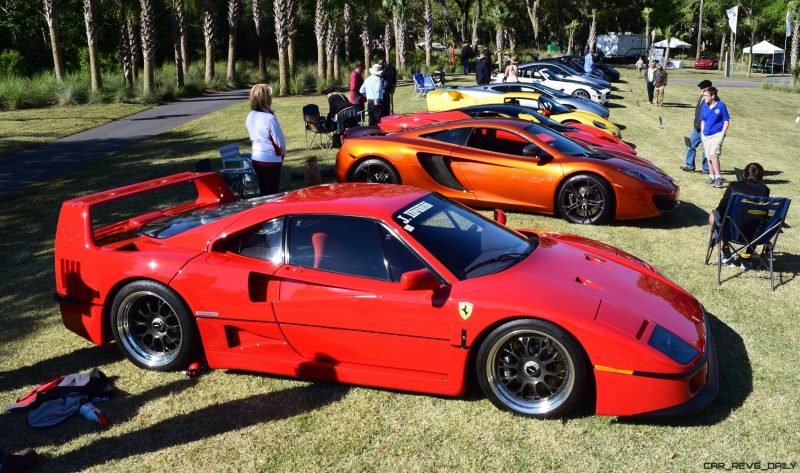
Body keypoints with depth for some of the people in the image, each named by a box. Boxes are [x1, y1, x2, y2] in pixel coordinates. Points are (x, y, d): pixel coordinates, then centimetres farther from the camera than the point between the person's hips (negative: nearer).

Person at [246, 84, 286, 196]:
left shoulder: (250, 116, 0)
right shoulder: (270, 118, -20)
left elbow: (252, 137, 10)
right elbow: (280, 141, -14)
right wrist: (283, 153, 5)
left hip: (256, 158, 7)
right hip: (271, 160, -7)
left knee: (264, 191, 16)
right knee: (272, 193, 3)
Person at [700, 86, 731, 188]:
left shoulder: (721, 105, -6)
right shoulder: (704, 107, 7)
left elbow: (726, 121, -3)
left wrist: (722, 134, -11)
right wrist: (702, 134, 12)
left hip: (717, 134, -6)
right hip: (706, 135, 6)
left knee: (713, 154, -20)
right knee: (709, 157, 12)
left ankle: (718, 178, -20)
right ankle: (711, 176, 25)